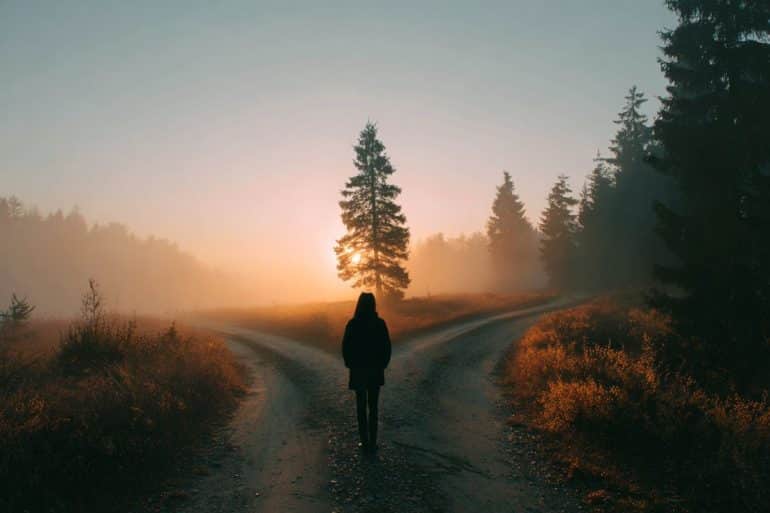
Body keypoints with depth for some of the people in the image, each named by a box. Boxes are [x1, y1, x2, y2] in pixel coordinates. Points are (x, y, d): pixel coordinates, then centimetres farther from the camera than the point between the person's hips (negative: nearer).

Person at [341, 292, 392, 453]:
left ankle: (365, 441, 11)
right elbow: (387, 347, -5)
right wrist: (383, 364, 8)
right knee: (373, 407, 10)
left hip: (358, 370, -1)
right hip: (376, 370, 1)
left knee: (361, 407, 10)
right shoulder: (380, 323, -8)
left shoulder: (352, 324, -10)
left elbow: (346, 347, -7)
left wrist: (350, 364, 7)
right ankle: (372, 443, 11)